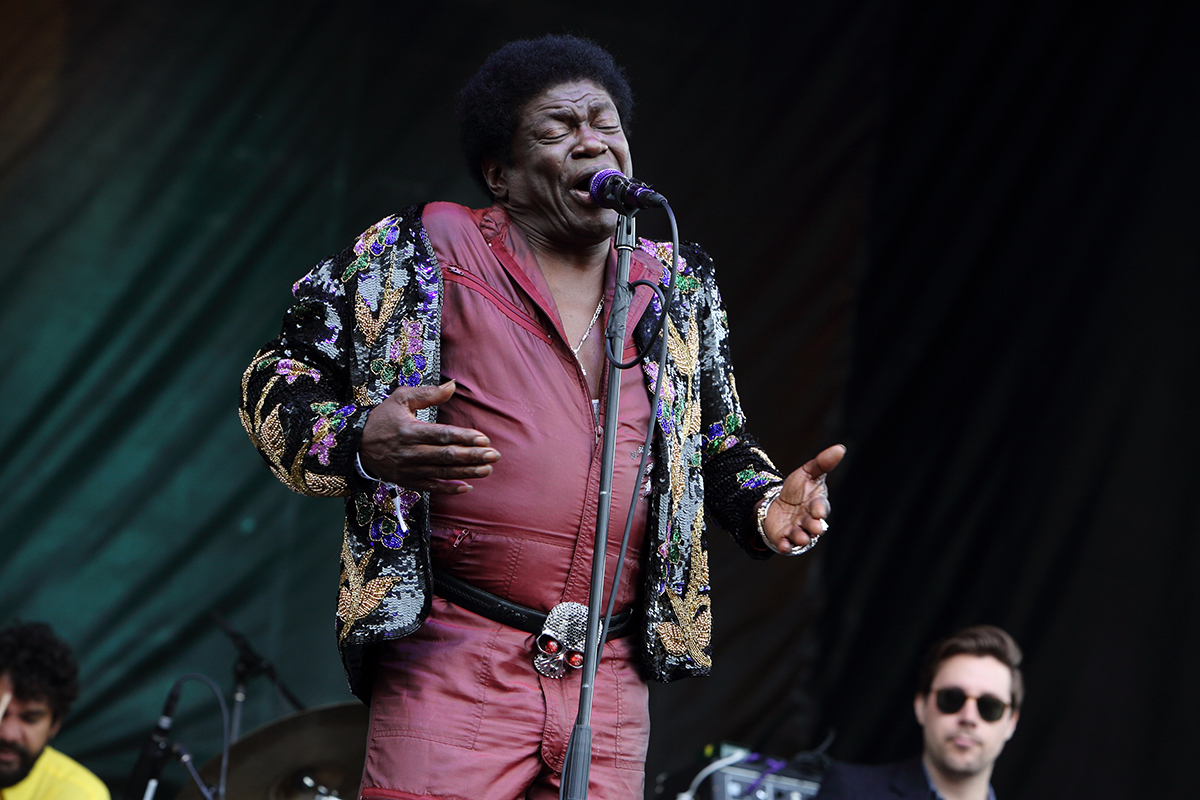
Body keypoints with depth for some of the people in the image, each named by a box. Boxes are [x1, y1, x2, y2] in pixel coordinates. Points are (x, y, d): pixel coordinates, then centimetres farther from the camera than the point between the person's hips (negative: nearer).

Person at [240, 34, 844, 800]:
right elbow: (275, 381, 3)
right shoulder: (424, 255, 2)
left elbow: (720, 447, 27)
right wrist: (358, 444, -18)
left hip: (610, 679, 4)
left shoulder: (679, 290, 16)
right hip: (453, 667, -4)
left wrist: (767, 506, 4)